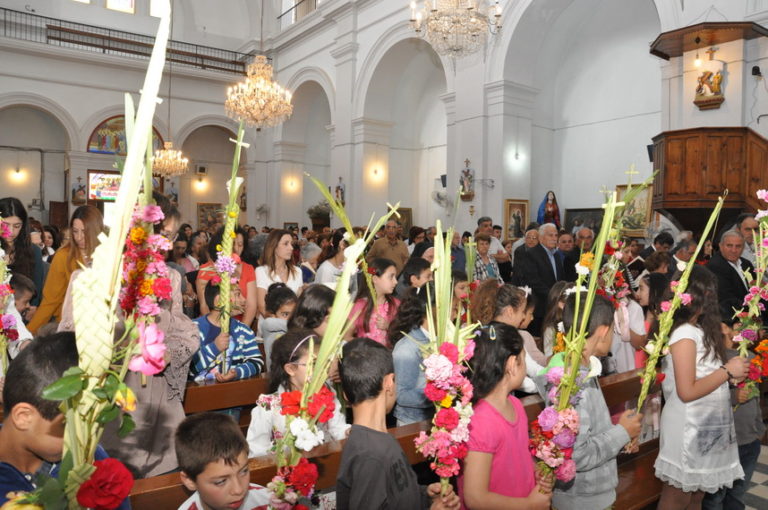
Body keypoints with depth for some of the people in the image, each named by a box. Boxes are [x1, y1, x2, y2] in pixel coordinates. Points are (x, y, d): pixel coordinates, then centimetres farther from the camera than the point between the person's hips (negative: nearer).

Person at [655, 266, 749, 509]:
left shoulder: (696, 330, 7)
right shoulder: (685, 334, -20)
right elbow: (687, 391, -23)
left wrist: (728, 375, 2)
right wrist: (727, 371, -16)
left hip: (704, 427, 9)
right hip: (688, 429, -9)